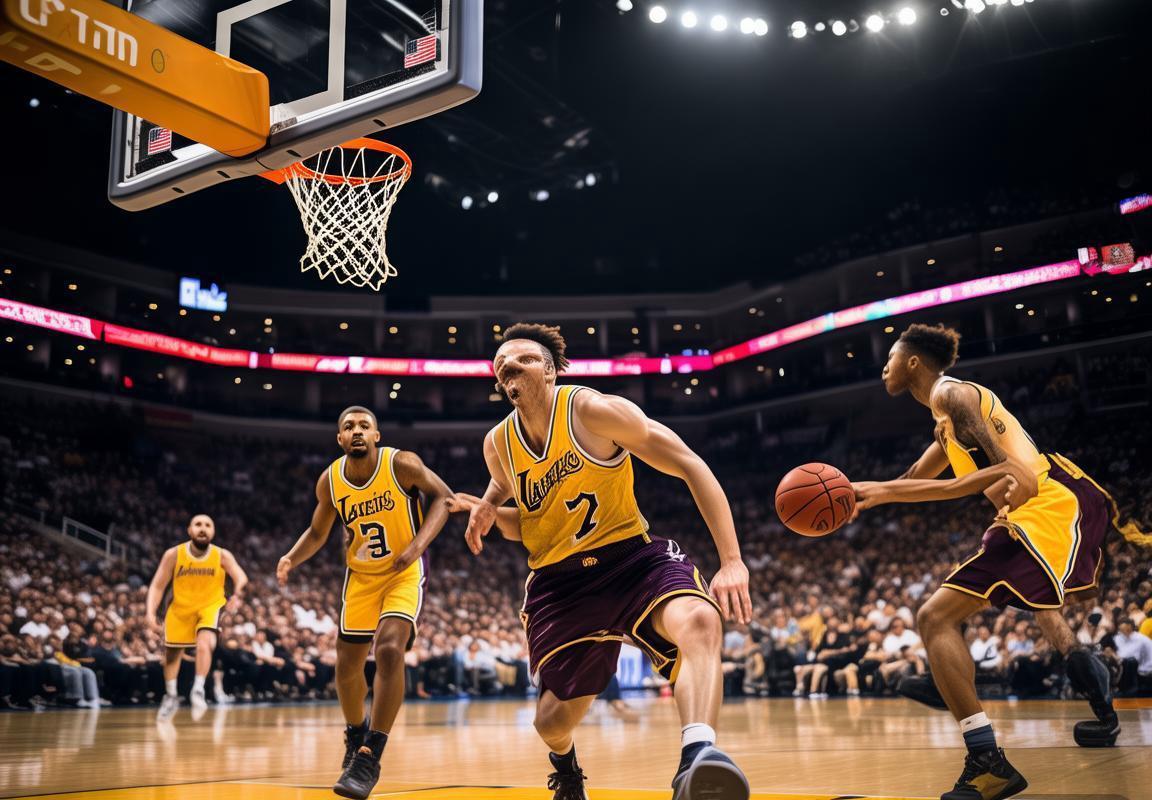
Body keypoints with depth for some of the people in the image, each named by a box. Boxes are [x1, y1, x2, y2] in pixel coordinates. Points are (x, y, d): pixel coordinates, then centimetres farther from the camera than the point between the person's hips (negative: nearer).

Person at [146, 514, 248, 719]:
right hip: (180, 608, 2)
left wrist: (237, 594, -52)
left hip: (210, 606, -2)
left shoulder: (222, 556, -18)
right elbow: (158, 586, -12)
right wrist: (150, 611, -27)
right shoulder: (173, 555, -17)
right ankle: (171, 697, 36)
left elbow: (241, 577, -29)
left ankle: (198, 690, -20)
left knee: (204, 644, -29)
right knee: (171, 653, 14)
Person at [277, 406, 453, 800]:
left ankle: (369, 759, -17)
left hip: (404, 574, -4)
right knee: (347, 666, 8)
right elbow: (317, 533, 6)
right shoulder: (329, 481, -8)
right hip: (361, 576, 4)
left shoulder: (402, 464, -20)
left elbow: (442, 496, -9)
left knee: (389, 650, -25)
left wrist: (419, 542, -24)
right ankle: (356, 734, 39)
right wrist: (291, 559, -14)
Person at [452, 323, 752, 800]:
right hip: (558, 580, 4)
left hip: (631, 556, -3)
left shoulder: (592, 410, -15)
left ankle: (697, 755, -47)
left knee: (700, 620, -35)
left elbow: (690, 466, -15)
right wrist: (489, 514, -2)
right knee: (554, 721, 6)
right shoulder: (498, 444, 1)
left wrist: (732, 561, -23)